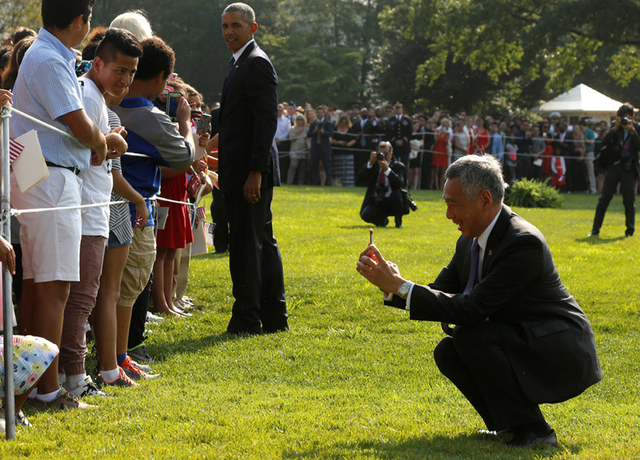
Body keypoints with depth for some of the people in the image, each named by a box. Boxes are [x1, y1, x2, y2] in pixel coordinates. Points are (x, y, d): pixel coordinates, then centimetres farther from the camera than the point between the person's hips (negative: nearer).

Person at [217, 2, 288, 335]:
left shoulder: (256, 63, -12)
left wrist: (255, 172, -23)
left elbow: (266, 120, -18)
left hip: (250, 170, -10)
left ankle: (247, 318, -1)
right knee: (262, 242, 13)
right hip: (243, 171, 10)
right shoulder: (240, 63, 19)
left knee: (247, 243, -6)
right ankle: (274, 317, 20)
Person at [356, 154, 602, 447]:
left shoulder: (524, 242, -24)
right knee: (447, 352, -5)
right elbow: (439, 294, 9)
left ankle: (532, 429, -15)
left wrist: (401, 287, -26)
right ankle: (510, 422, 5)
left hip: (564, 354, -9)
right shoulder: (470, 242, 5)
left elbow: (472, 308, -28)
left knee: (470, 335, -26)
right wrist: (390, 283, -9)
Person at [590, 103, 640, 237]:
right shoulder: (616, 126, 7)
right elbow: (604, 143, -4)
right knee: (604, 198, -1)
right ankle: (595, 229, 5)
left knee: (629, 199, -4)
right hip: (614, 165, 1)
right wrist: (615, 128, -13)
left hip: (629, 168, -1)